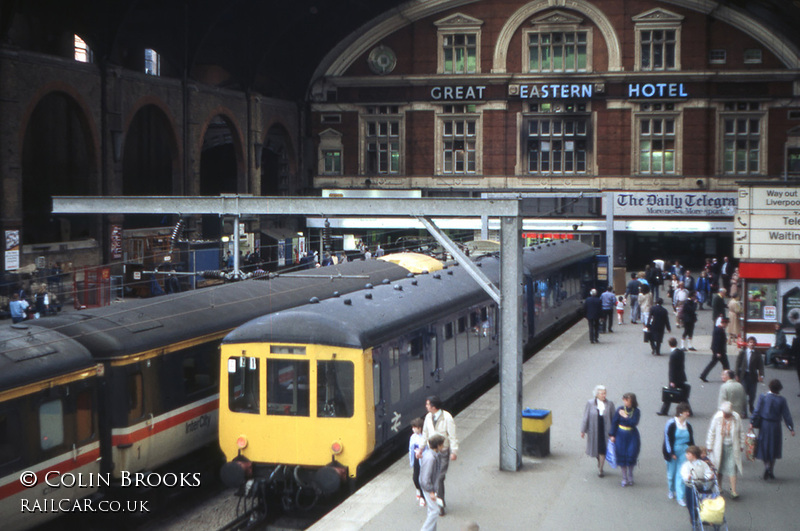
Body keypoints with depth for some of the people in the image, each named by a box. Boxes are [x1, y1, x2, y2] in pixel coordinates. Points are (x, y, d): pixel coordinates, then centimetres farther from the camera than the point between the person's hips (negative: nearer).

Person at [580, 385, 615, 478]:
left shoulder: (610, 404, -6)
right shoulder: (590, 403, -8)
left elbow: (613, 418, 2)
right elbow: (585, 417, -4)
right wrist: (583, 430, -4)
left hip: (605, 431, 0)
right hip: (594, 431, 0)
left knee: (603, 450, 0)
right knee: (596, 448, 15)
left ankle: (600, 469, 14)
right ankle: (599, 462, 43)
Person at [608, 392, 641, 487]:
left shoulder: (636, 411, -7)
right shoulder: (620, 410, -5)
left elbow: (634, 423, -19)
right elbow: (614, 422, -2)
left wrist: (625, 417, -18)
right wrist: (612, 435, -4)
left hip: (632, 436, -1)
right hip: (621, 436, 1)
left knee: (631, 455, -1)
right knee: (622, 456, 3)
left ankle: (630, 475, 24)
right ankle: (624, 478, 16)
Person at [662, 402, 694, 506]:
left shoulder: (688, 425, 3)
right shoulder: (671, 424, -12)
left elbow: (691, 439, 13)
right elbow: (668, 439, -11)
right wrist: (671, 453, -13)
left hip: (684, 452, 3)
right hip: (672, 452, -3)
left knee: (681, 474, -3)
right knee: (671, 473, 10)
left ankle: (680, 497, 0)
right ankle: (671, 491, 36)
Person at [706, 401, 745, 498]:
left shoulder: (736, 417, -10)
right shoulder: (717, 417, -13)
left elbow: (741, 432, 5)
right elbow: (711, 432, -2)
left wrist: (741, 445, 10)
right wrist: (709, 446, 1)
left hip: (732, 447, 0)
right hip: (719, 447, 0)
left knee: (732, 467, -6)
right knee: (719, 467, 10)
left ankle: (733, 490, 0)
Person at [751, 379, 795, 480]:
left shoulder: (763, 397, -7)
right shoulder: (781, 400, -8)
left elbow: (757, 411, -8)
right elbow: (786, 415, -6)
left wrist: (752, 422, -3)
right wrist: (791, 428, 1)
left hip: (764, 426, 0)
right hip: (775, 426, 0)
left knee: (764, 448, 11)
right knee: (774, 448, 14)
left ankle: (767, 465, -12)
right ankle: (771, 471, 16)